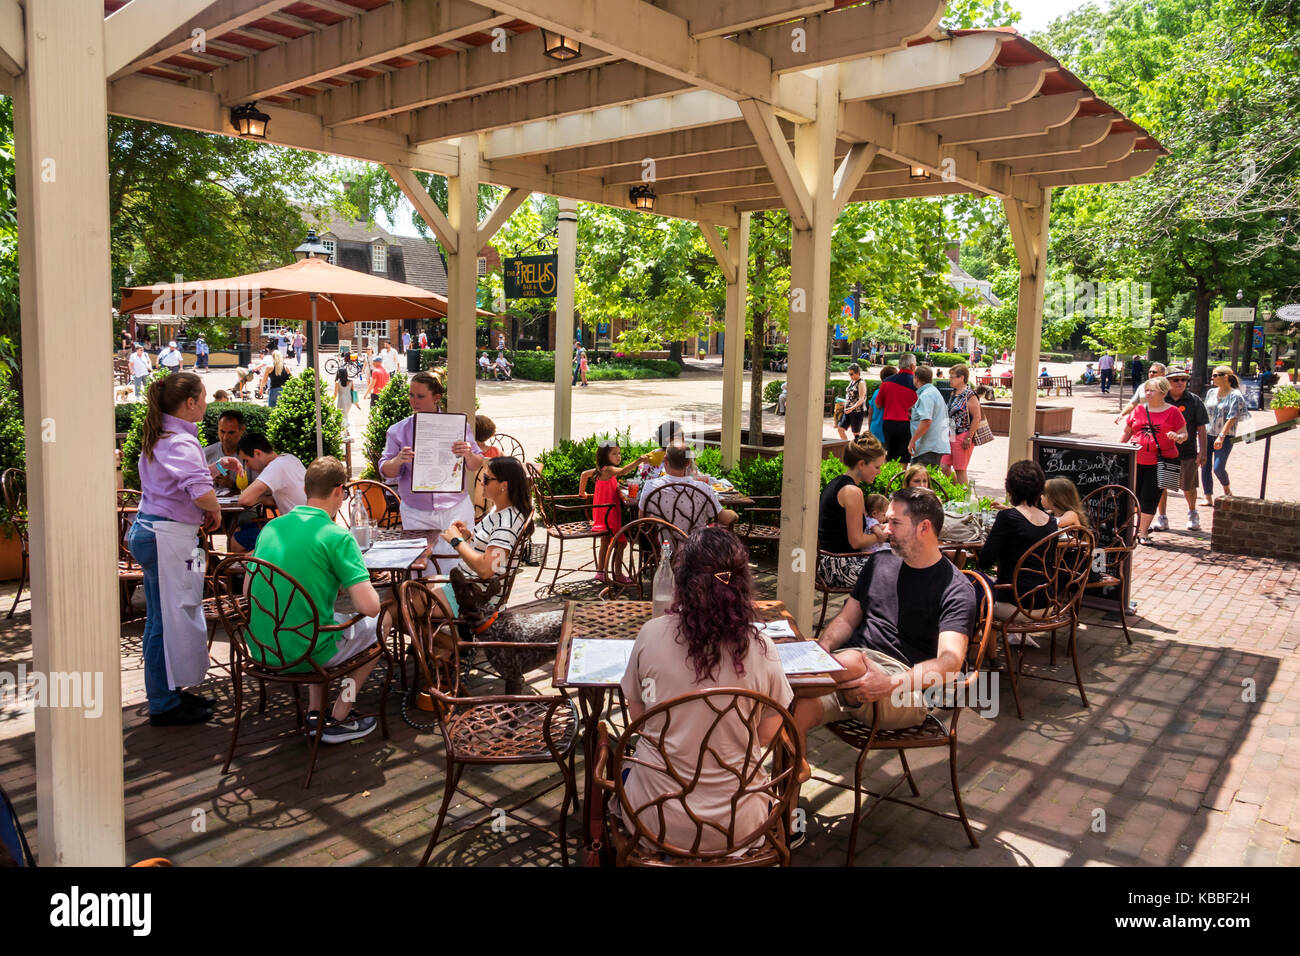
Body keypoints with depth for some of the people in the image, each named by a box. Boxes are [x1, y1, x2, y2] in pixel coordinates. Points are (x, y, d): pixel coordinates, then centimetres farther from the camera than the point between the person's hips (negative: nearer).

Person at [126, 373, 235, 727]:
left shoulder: (160, 436, 14)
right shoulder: (180, 441, -18)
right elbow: (201, 492, -30)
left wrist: (216, 466, 17)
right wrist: (215, 511, -11)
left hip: (149, 529, 11)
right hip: (166, 537, -11)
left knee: (163, 618, 17)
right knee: (170, 619, -2)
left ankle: (168, 692, 28)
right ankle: (164, 707, 7)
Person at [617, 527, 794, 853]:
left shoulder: (651, 634, -16)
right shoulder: (760, 648, -17)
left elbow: (637, 716, 0)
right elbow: (768, 736, -3)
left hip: (655, 817, -1)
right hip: (738, 826, 1)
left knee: (624, 778, 35)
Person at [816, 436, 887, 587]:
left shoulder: (835, 482, 11)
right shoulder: (852, 492, -18)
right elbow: (856, 541, -17)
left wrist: (876, 529, 11)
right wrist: (879, 536, 1)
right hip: (840, 568, -10)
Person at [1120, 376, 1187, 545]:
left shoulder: (1172, 412, 1)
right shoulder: (1139, 410, 9)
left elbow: (1184, 434, 3)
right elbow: (1126, 433, 15)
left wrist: (1177, 437, -19)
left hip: (1159, 463, -3)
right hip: (1136, 461, 3)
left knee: (1150, 497, -2)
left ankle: (1142, 533, 6)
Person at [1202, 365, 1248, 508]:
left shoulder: (1235, 395, -9)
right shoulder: (1211, 393, 8)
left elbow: (1232, 418, -16)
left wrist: (1221, 436, -24)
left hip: (1225, 437, -5)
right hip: (1207, 434, 5)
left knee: (1218, 468, -11)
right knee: (1205, 466, 1)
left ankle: (1227, 489, 19)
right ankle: (1209, 499, 7)